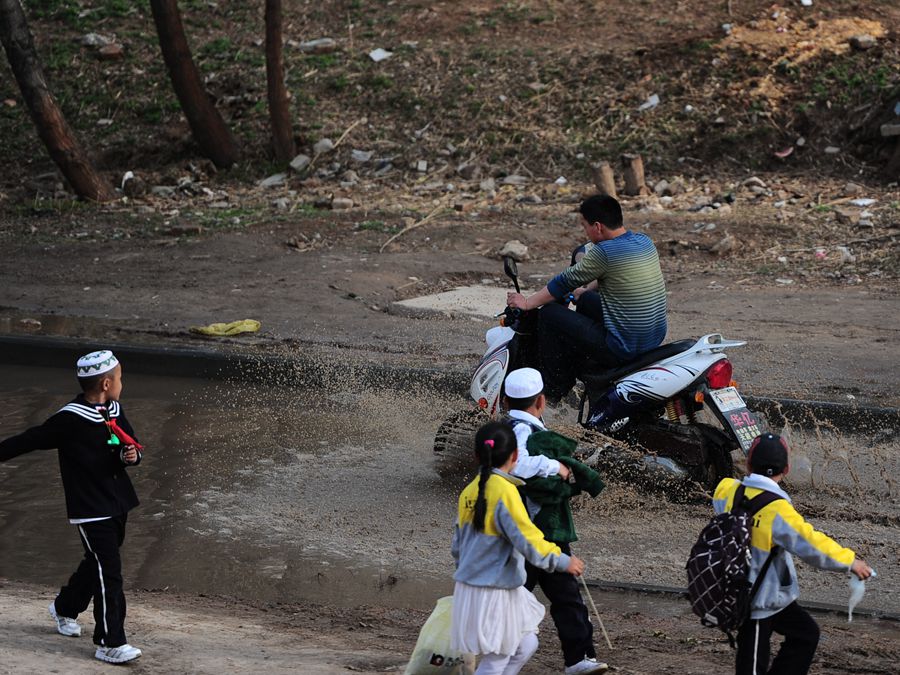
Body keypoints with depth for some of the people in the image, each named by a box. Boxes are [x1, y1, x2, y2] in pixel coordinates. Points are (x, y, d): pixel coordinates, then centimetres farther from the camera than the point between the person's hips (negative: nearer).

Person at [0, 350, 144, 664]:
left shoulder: (114, 411, 4)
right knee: (108, 572, -9)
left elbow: (130, 447, 14)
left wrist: (132, 456, -8)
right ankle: (110, 644, -4)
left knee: (97, 564, 21)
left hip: (117, 504, 8)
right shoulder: (70, 420, -19)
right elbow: (28, 441, -14)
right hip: (90, 510, -8)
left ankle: (64, 608, 45)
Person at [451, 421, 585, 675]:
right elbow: (527, 538, -20)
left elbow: (457, 545, 13)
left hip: (469, 585, 8)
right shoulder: (505, 491, -18)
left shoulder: (469, 491, 6)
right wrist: (563, 561, -9)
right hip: (492, 594, -8)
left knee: (525, 644, 17)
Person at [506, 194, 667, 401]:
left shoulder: (604, 252, -20)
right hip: (656, 338, 9)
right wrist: (584, 291, 36)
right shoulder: (644, 242, 5)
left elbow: (566, 281, -9)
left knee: (549, 313, 1)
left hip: (625, 349, -9)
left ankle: (554, 389, 14)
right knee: (586, 301, 31)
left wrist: (527, 303, 4)